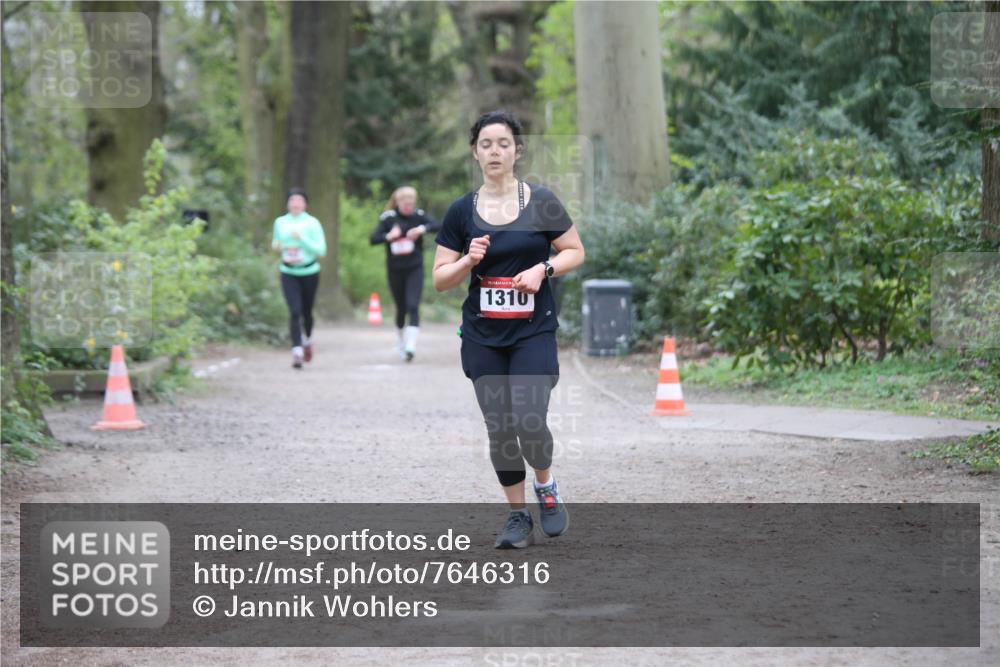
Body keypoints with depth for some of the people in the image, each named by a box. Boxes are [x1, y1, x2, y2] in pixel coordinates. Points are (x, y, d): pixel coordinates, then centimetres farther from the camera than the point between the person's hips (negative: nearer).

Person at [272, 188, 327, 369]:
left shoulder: (312, 223, -5)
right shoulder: (280, 222, 3)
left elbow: (321, 250, -9)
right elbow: (276, 242, 20)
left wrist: (302, 239, -19)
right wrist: (276, 246, -4)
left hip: (309, 272, 0)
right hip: (288, 274, 0)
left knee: (306, 312, 13)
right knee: (295, 312, -15)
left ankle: (307, 340, 43)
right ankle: (297, 351, -18)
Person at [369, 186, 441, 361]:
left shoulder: (418, 216, -3)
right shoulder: (388, 219, -6)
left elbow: (438, 225, -14)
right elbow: (373, 239, -13)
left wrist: (423, 229, -30)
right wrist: (388, 236, -31)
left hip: (415, 269, -1)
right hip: (395, 271, 1)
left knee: (413, 306, -16)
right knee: (401, 309, 12)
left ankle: (411, 346, -21)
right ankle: (401, 344, 34)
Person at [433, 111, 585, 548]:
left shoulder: (540, 202, -2)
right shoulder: (462, 211, 3)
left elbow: (575, 252, 5)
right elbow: (440, 279, 5)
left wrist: (543, 269, -13)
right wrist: (469, 261, -14)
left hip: (533, 332, -2)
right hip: (482, 337, 2)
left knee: (529, 423, -15)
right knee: (499, 430, 3)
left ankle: (546, 489, 15)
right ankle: (518, 516, 18)